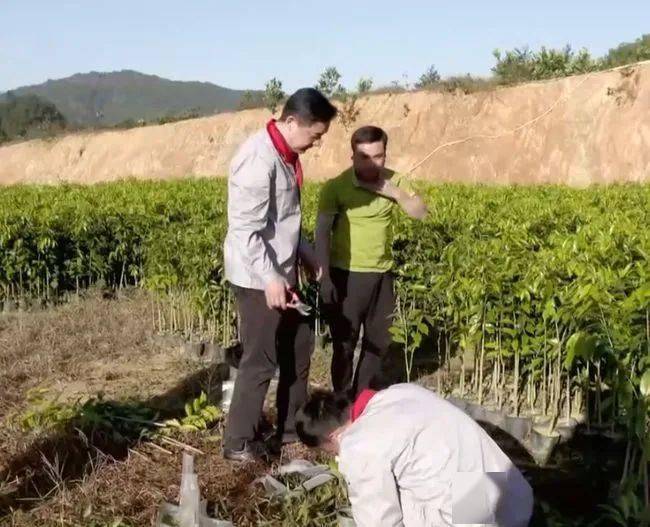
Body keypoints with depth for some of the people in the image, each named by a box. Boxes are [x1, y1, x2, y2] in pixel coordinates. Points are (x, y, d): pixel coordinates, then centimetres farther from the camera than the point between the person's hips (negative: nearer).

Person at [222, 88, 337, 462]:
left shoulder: (286, 154, 8)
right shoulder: (259, 159, -22)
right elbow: (245, 229, -25)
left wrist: (307, 253, 18)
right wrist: (269, 278, -28)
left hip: (282, 271, 10)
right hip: (258, 277, -10)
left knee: (299, 344, 19)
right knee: (261, 360, 0)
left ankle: (292, 425, 34)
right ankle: (240, 442, 15)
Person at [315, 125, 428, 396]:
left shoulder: (393, 180, 0)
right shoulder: (336, 187, -14)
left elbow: (421, 213, 1)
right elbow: (322, 232, -13)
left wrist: (396, 193, -16)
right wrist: (324, 277, -17)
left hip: (382, 274, 5)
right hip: (347, 275, -5)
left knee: (378, 341, 15)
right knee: (344, 343, 4)